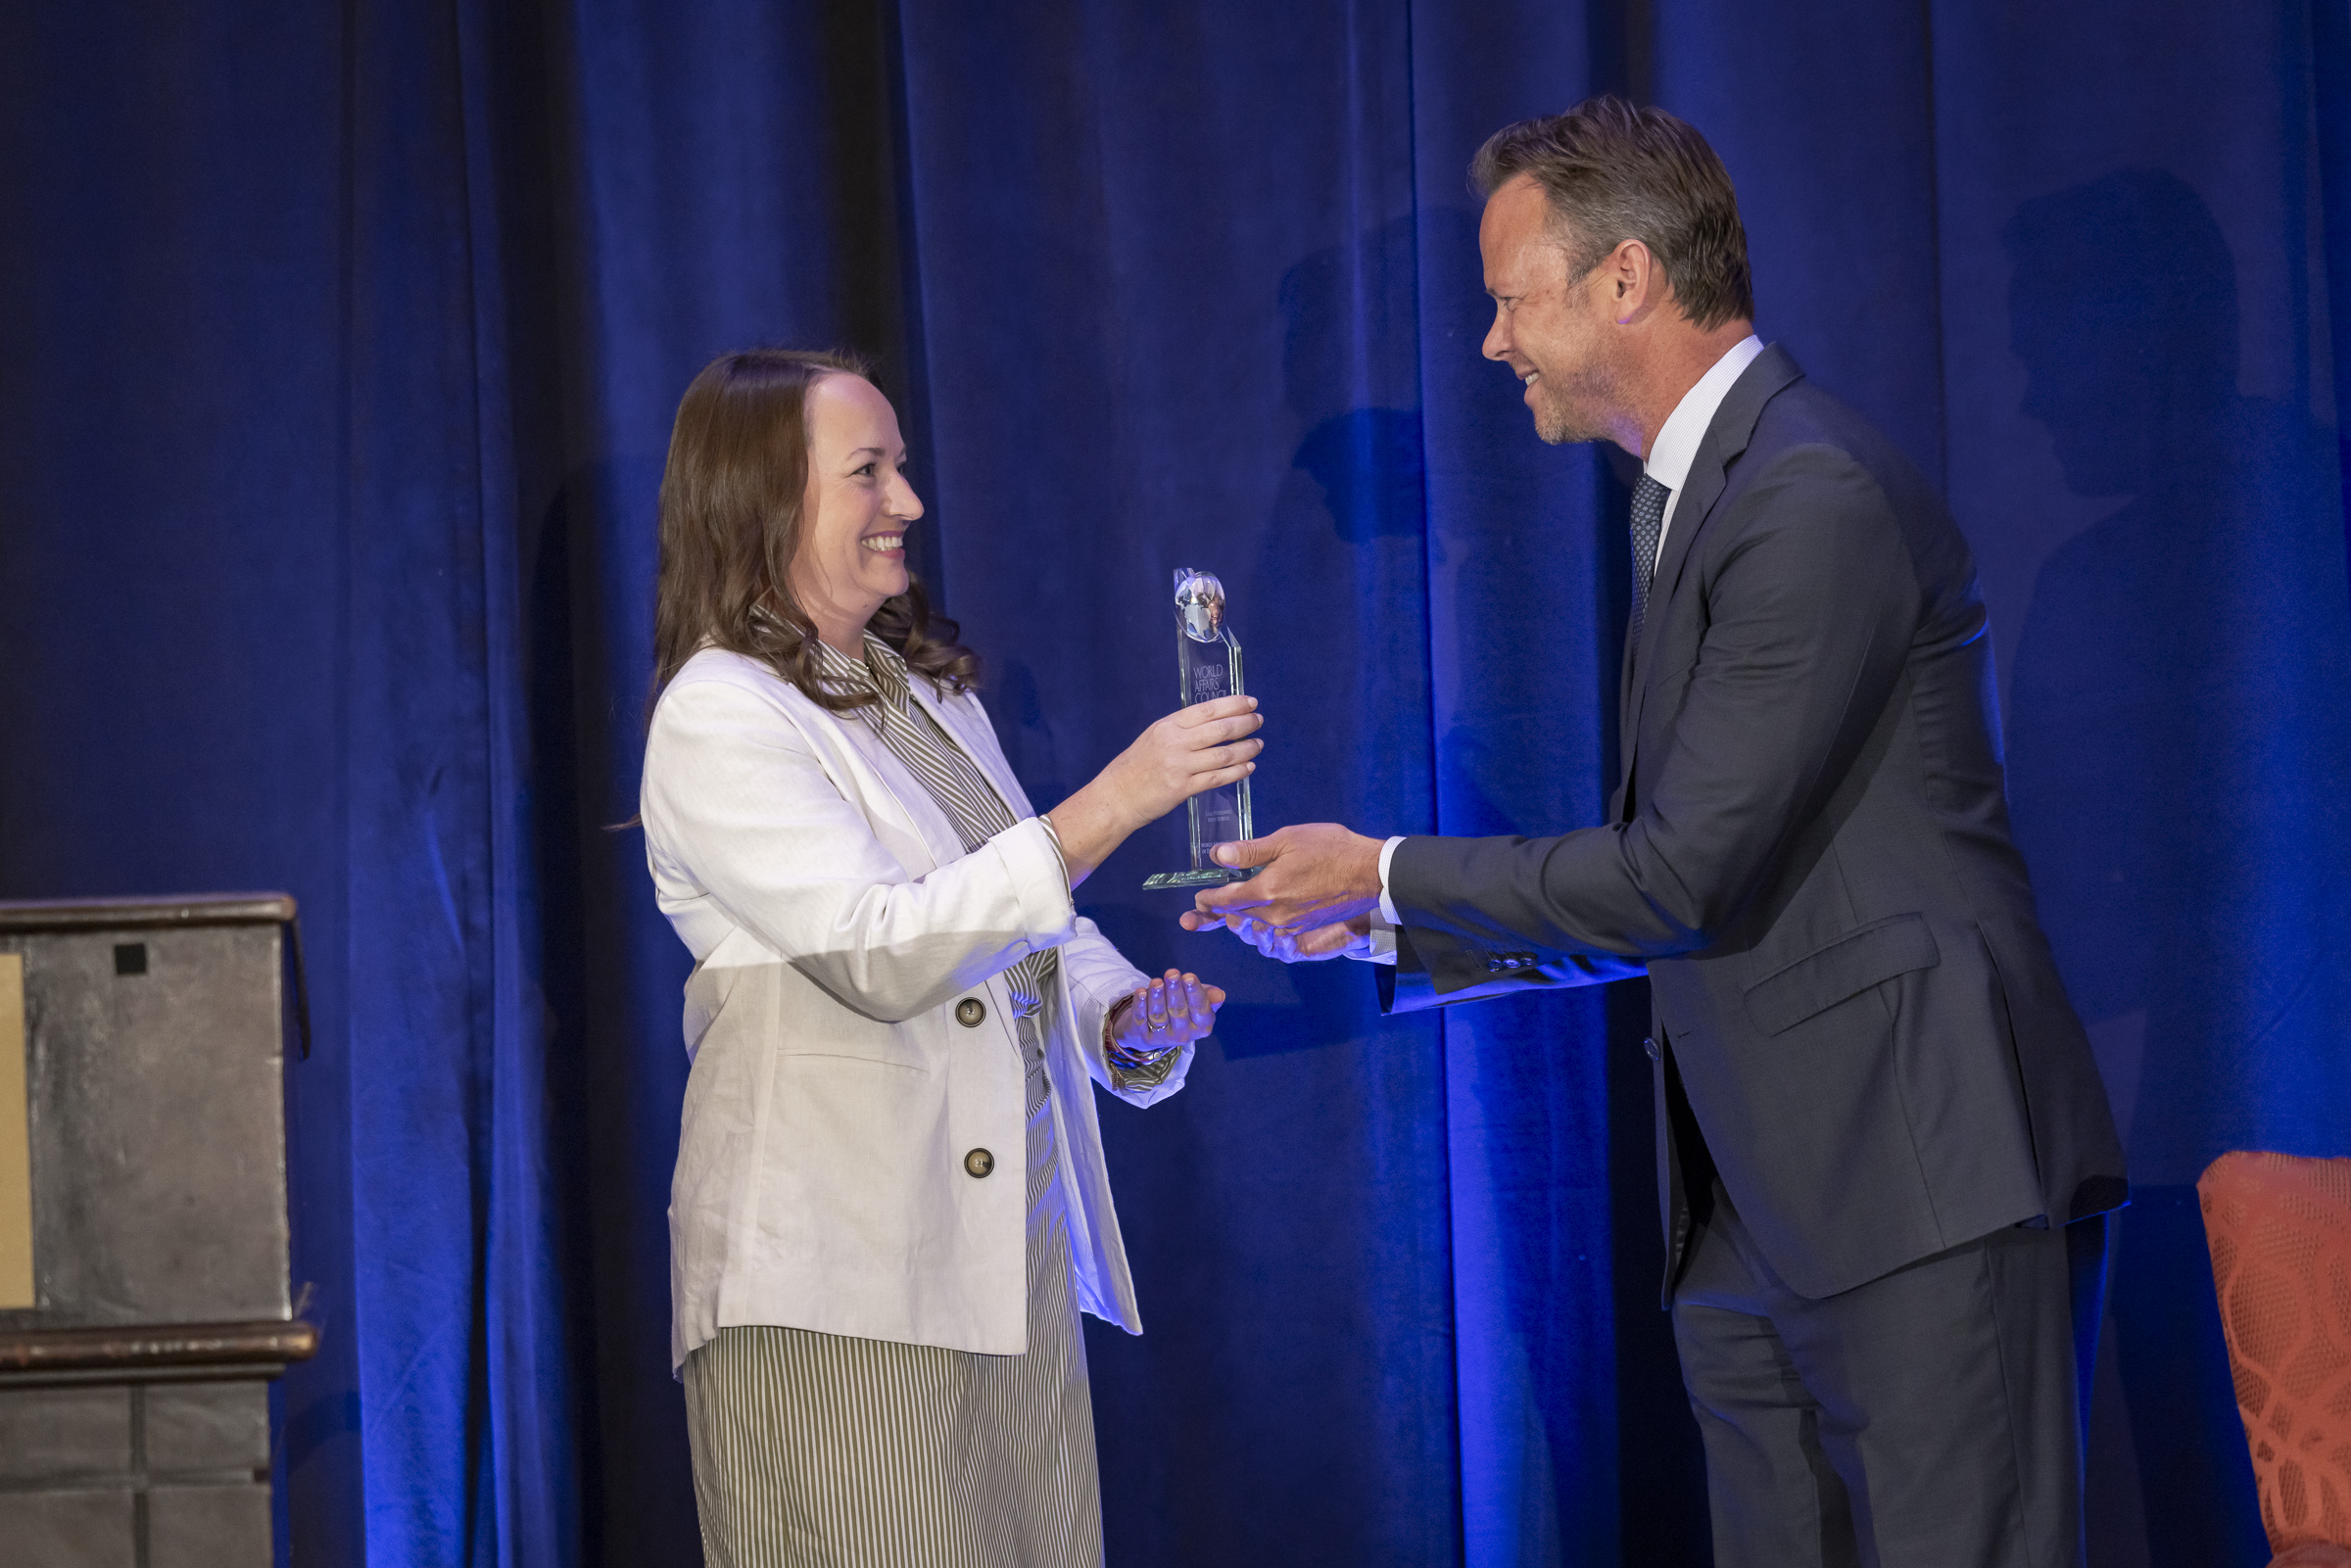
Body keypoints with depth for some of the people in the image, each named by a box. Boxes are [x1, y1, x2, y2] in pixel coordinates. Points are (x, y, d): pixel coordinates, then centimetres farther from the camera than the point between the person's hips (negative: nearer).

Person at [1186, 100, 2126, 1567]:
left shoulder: (1819, 500, -15)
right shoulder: (1696, 498, 18)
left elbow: (1690, 878, -17)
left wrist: (1387, 875, -5)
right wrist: (1382, 930, 15)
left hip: (1925, 1188, -10)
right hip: (1761, 1210, 10)